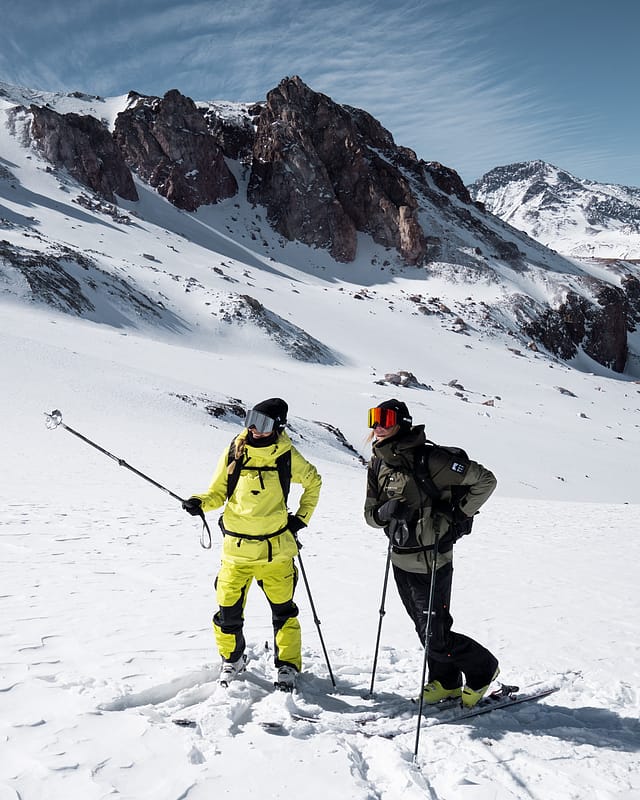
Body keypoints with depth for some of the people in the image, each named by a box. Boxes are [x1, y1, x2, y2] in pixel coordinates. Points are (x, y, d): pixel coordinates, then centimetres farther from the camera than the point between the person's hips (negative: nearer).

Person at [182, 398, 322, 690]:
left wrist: (301, 517, 7)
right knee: (228, 611, 5)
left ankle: (287, 665, 28)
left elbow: (313, 482, 13)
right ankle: (232, 659, 32)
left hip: (275, 548, -1)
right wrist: (199, 502, -16)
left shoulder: (287, 456, -5)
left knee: (283, 610, 8)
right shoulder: (233, 453, -3)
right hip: (236, 548, 1)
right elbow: (217, 493, 4)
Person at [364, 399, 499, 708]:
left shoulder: (430, 459, -19)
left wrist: (458, 514, -15)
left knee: (436, 636, -2)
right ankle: (446, 682, 41)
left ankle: (482, 669, 25)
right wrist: (385, 511, -14)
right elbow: (370, 514, 8)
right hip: (400, 560, 7)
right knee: (424, 628, 20)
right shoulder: (378, 464, 3)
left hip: (431, 561, -7)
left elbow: (485, 480, -13)